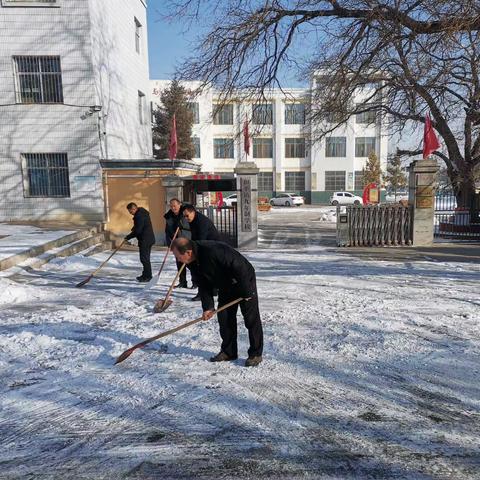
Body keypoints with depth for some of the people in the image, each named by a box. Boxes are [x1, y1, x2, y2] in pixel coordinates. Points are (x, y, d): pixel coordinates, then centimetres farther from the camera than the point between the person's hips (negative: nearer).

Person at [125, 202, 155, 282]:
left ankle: (147, 276, 0)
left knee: (144, 258, -5)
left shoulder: (139, 216, -19)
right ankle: (146, 275, 25)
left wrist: (128, 237, -13)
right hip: (148, 239, 11)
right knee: (145, 258, 16)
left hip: (145, 240, -11)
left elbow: (137, 231, -21)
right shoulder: (142, 212, 14)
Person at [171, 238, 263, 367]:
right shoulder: (192, 263, -10)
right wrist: (208, 307, -9)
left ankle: (256, 354, 7)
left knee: (251, 318, -3)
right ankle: (228, 352, 18)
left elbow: (240, 268, -33)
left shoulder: (213, 251, -38)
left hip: (245, 281, -8)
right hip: (225, 286, 8)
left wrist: (246, 292, -25)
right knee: (224, 317, 6)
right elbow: (204, 285, -1)